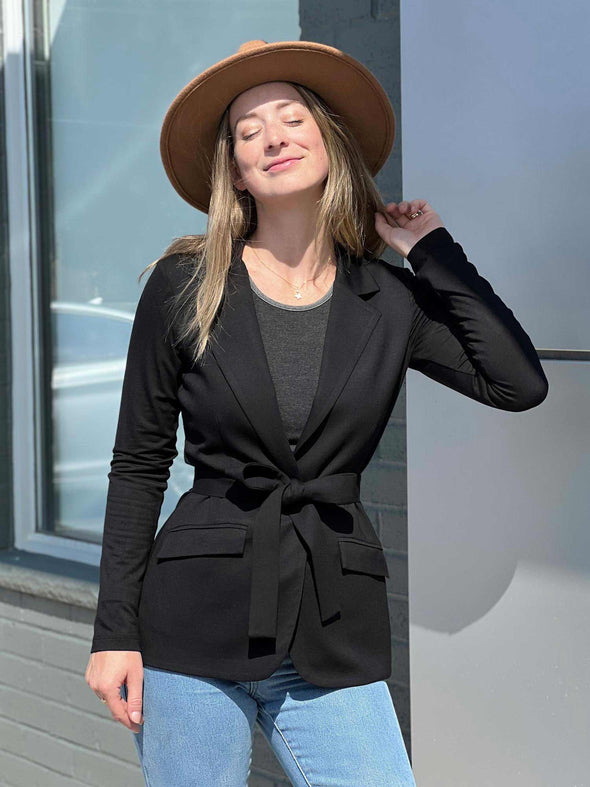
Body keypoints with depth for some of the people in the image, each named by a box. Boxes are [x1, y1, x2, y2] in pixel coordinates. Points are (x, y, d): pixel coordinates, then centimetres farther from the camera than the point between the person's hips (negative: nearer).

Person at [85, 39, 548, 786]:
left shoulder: (390, 299, 5)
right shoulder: (184, 286, 0)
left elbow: (519, 383, -8)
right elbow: (138, 465, 3)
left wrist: (433, 250, 0)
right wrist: (115, 632, -2)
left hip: (334, 637, 1)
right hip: (196, 621, -1)